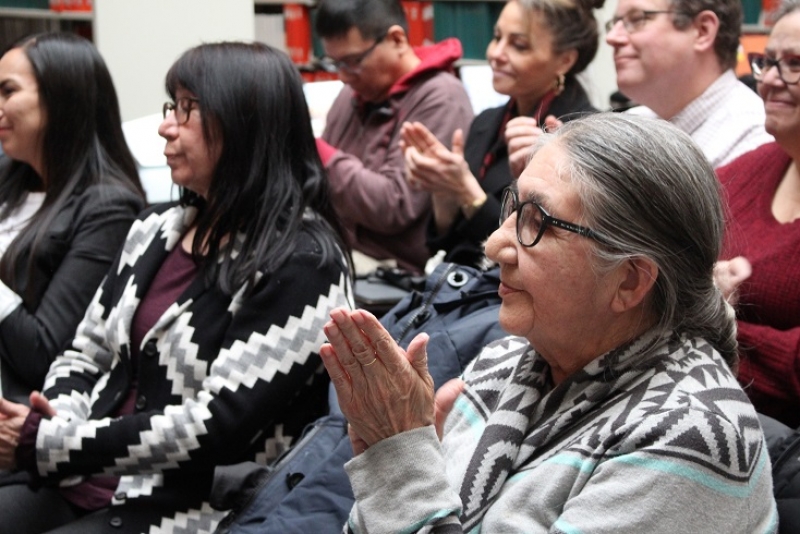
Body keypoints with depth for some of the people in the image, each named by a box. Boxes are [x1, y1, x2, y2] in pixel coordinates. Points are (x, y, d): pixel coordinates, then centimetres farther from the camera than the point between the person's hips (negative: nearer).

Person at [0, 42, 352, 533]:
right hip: (79, 488, 7)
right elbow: (86, 355, 15)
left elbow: (217, 427, -18)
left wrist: (48, 445, -16)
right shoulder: (157, 228, 11)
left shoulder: (300, 262, -12)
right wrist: (57, 421, -7)